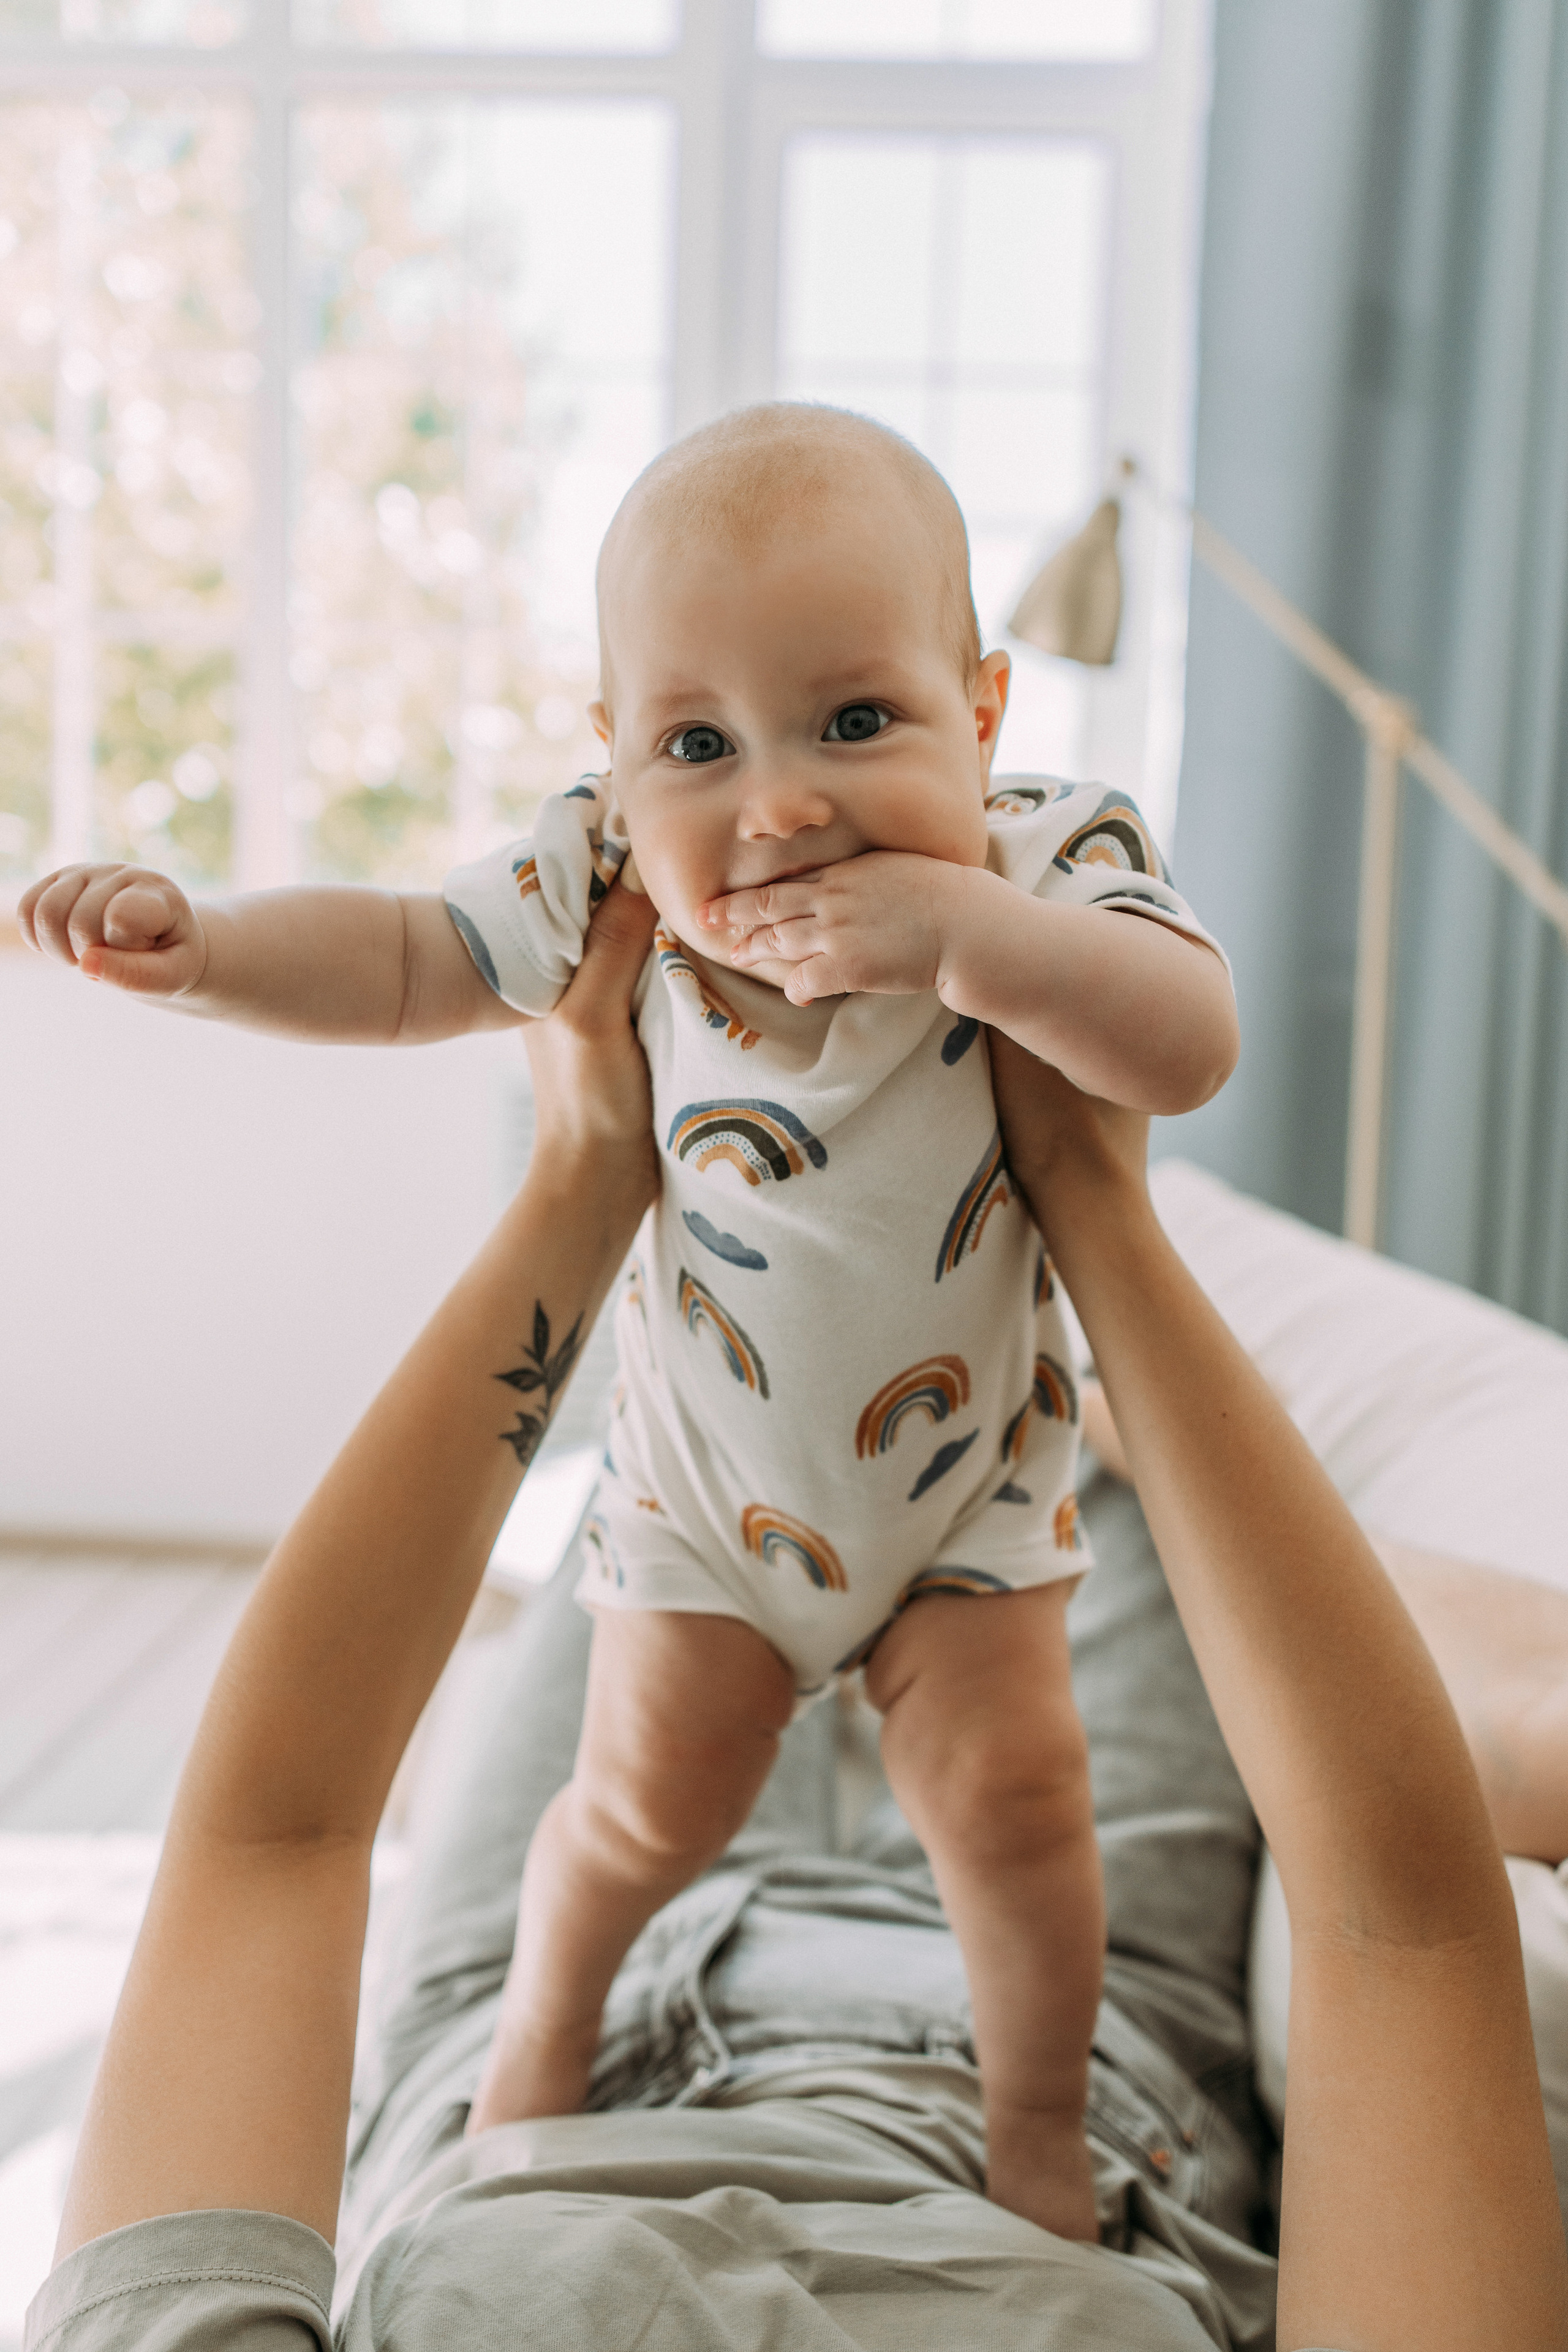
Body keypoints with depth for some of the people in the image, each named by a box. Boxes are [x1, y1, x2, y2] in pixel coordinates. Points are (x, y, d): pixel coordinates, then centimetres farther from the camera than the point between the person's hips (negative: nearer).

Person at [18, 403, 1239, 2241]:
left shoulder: (1043, 867, -23)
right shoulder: (609, 885, -20)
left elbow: (1193, 1049, -38)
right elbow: (395, 965, -8)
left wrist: (958, 928, -49)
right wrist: (198, 947, -24)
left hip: (964, 1468, 0)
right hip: (706, 1467, 1)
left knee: (1009, 1792, -3)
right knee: (649, 1798, 7)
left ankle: (1038, 2119, 27)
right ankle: (545, 2013, 42)